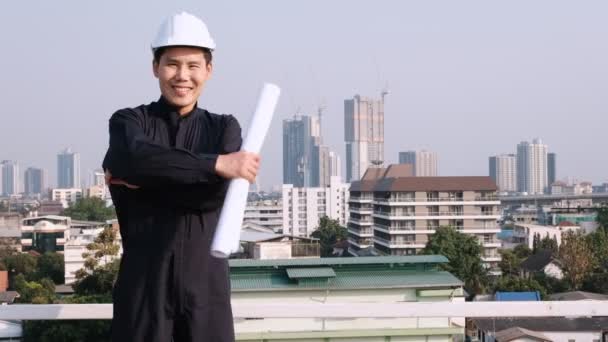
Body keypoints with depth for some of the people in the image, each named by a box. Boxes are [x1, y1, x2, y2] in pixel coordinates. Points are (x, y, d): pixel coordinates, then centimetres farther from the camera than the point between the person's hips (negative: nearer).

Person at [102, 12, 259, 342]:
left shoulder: (224, 128, 10)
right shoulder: (128, 122, 5)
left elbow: (215, 192, -8)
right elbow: (137, 157, -20)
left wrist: (138, 181, -9)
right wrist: (216, 163, -24)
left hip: (205, 282, 1)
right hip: (143, 281, -1)